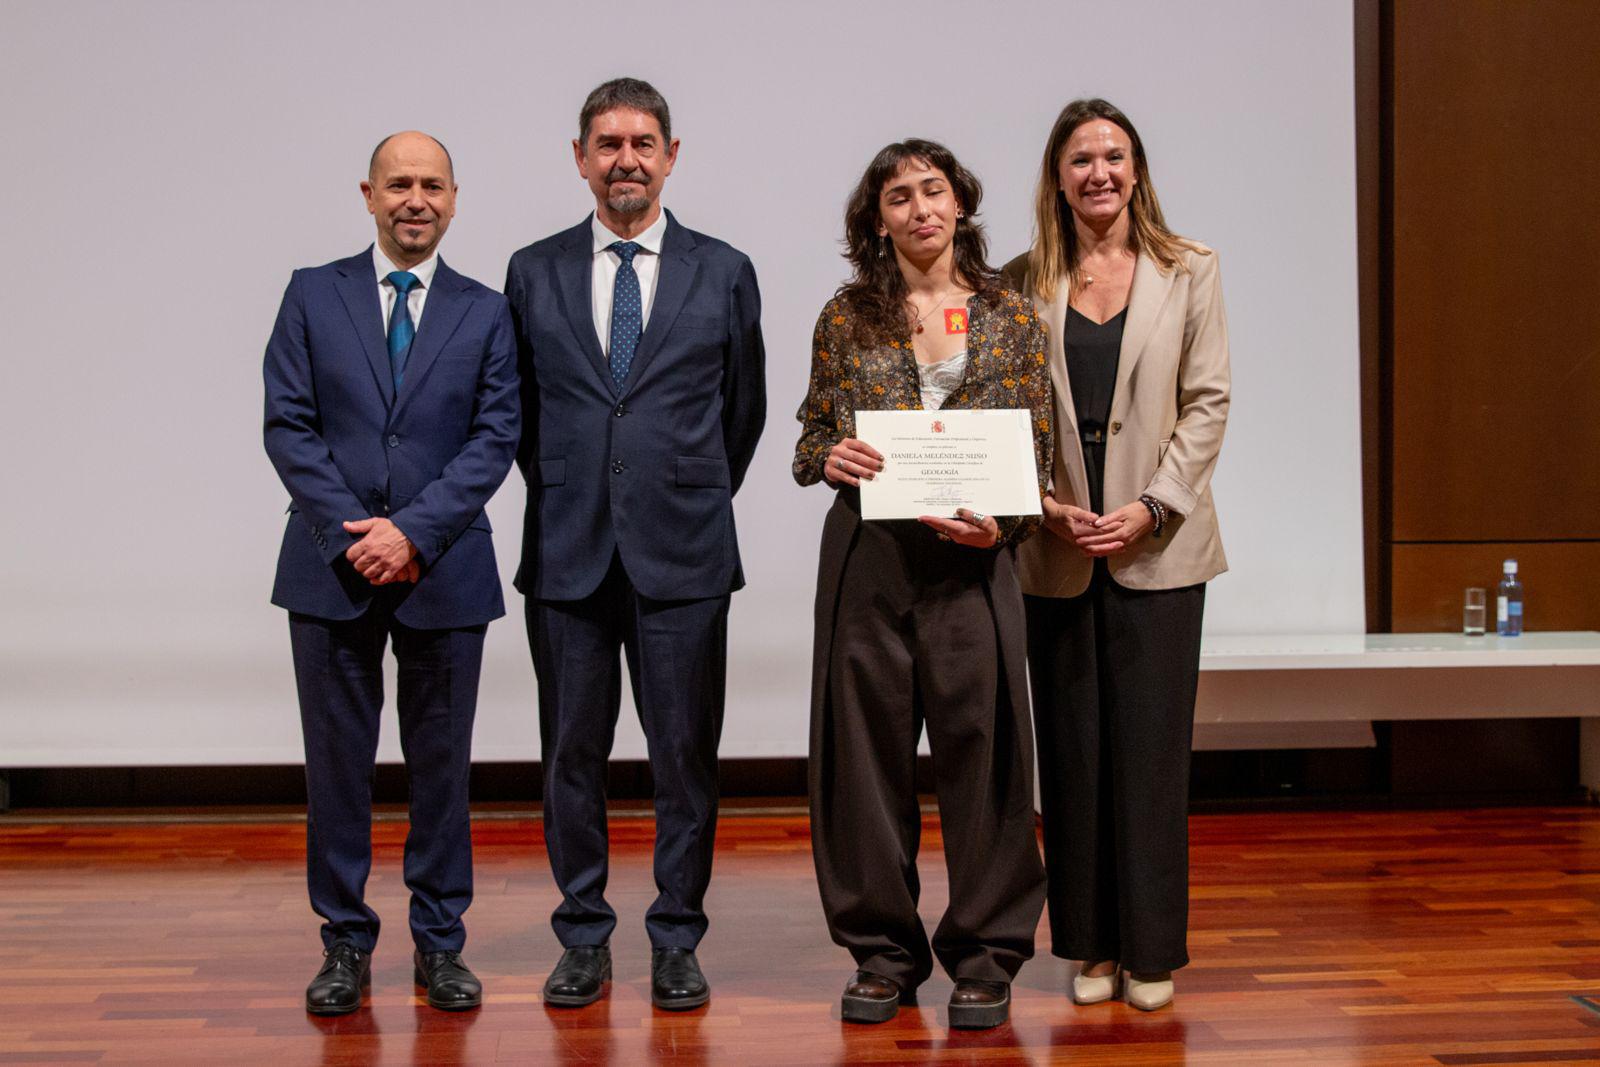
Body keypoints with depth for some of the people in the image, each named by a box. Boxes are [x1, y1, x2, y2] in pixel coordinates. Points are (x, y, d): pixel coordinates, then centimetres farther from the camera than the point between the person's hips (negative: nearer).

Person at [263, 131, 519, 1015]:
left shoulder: (485, 313, 6)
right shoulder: (313, 296, 6)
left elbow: (494, 438, -2)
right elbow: (288, 425, -1)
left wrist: (414, 532, -13)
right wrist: (354, 533, -11)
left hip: (444, 569, 0)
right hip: (331, 568, 0)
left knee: (442, 761, 7)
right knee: (337, 760, 5)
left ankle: (439, 943, 18)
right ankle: (346, 943, 17)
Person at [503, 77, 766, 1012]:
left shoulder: (724, 272, 5)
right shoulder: (534, 272, 7)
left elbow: (745, 409, 12)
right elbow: (522, 407, 15)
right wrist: (561, 493, 13)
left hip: (683, 552, -1)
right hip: (568, 550, 1)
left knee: (686, 752, 3)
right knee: (572, 752, 6)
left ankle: (677, 941, 16)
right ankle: (585, 940, 19)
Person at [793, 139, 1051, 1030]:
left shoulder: (1011, 316, 6)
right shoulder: (846, 319, 8)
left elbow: (1039, 453, 5)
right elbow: (812, 438, 11)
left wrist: (1000, 526, -12)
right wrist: (830, 457, -12)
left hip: (971, 561, -1)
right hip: (866, 557, 1)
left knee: (981, 741, 1)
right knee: (867, 745, 5)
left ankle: (985, 956, 14)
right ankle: (883, 950, 18)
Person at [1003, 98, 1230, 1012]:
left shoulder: (1189, 273, 4)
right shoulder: (1025, 282, 6)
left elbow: (1207, 403, 0)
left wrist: (1151, 508, -10)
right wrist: (1042, 503, -9)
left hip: (1157, 549, -1)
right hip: (1058, 554, 1)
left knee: (1151, 749, 1)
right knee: (1073, 750, 6)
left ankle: (1152, 949, 12)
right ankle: (1091, 945, 18)